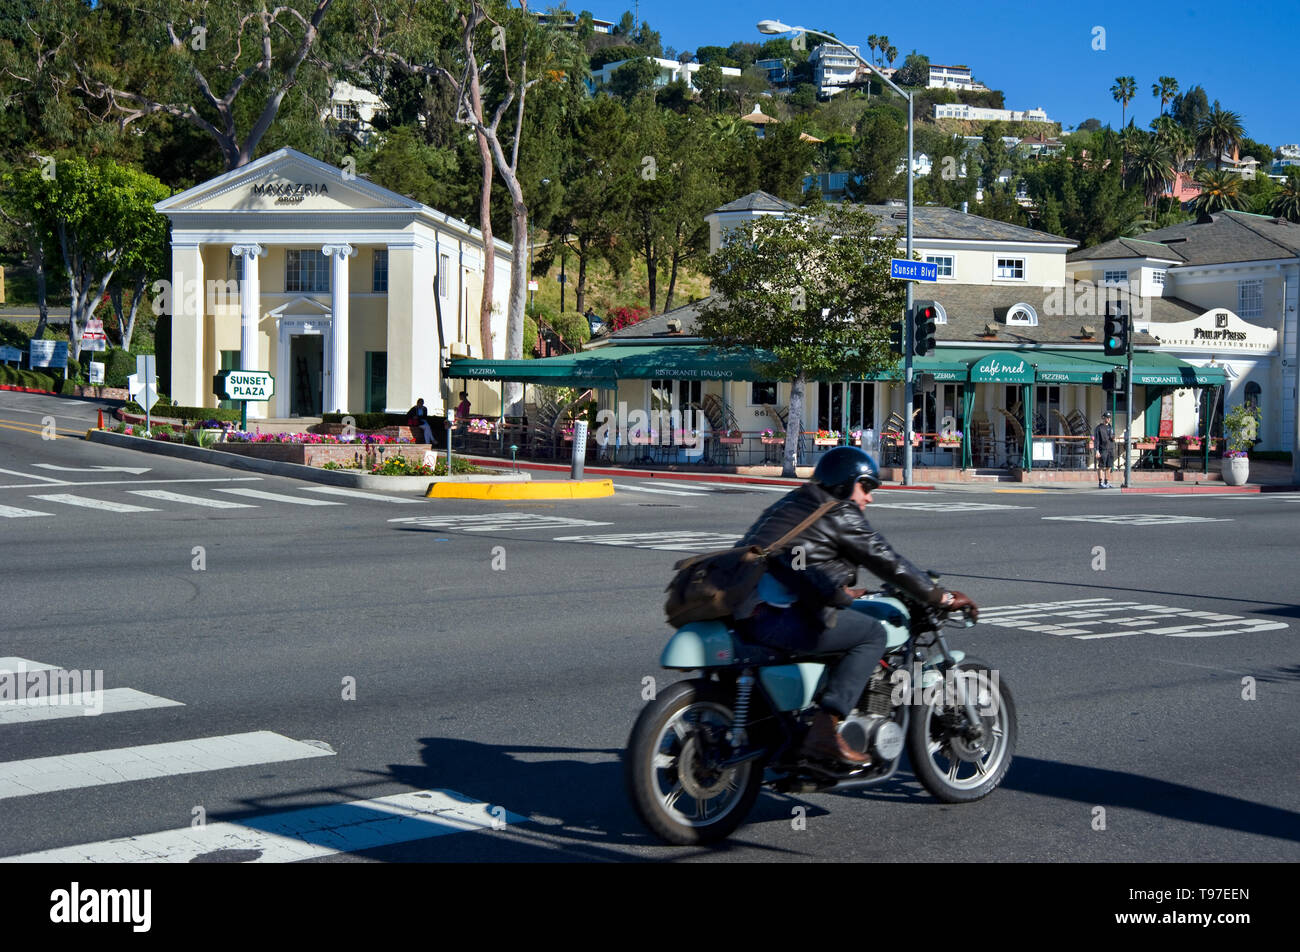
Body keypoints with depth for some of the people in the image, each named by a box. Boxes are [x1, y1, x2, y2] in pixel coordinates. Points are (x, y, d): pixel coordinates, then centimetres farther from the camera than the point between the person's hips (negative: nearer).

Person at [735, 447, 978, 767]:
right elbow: (886, 561, 2)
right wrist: (943, 597, 8)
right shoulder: (840, 514, 1)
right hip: (772, 617, -10)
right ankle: (824, 731, -12)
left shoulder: (792, 503, 26)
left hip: (740, 610, 10)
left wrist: (842, 591, 47)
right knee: (872, 633, -1)